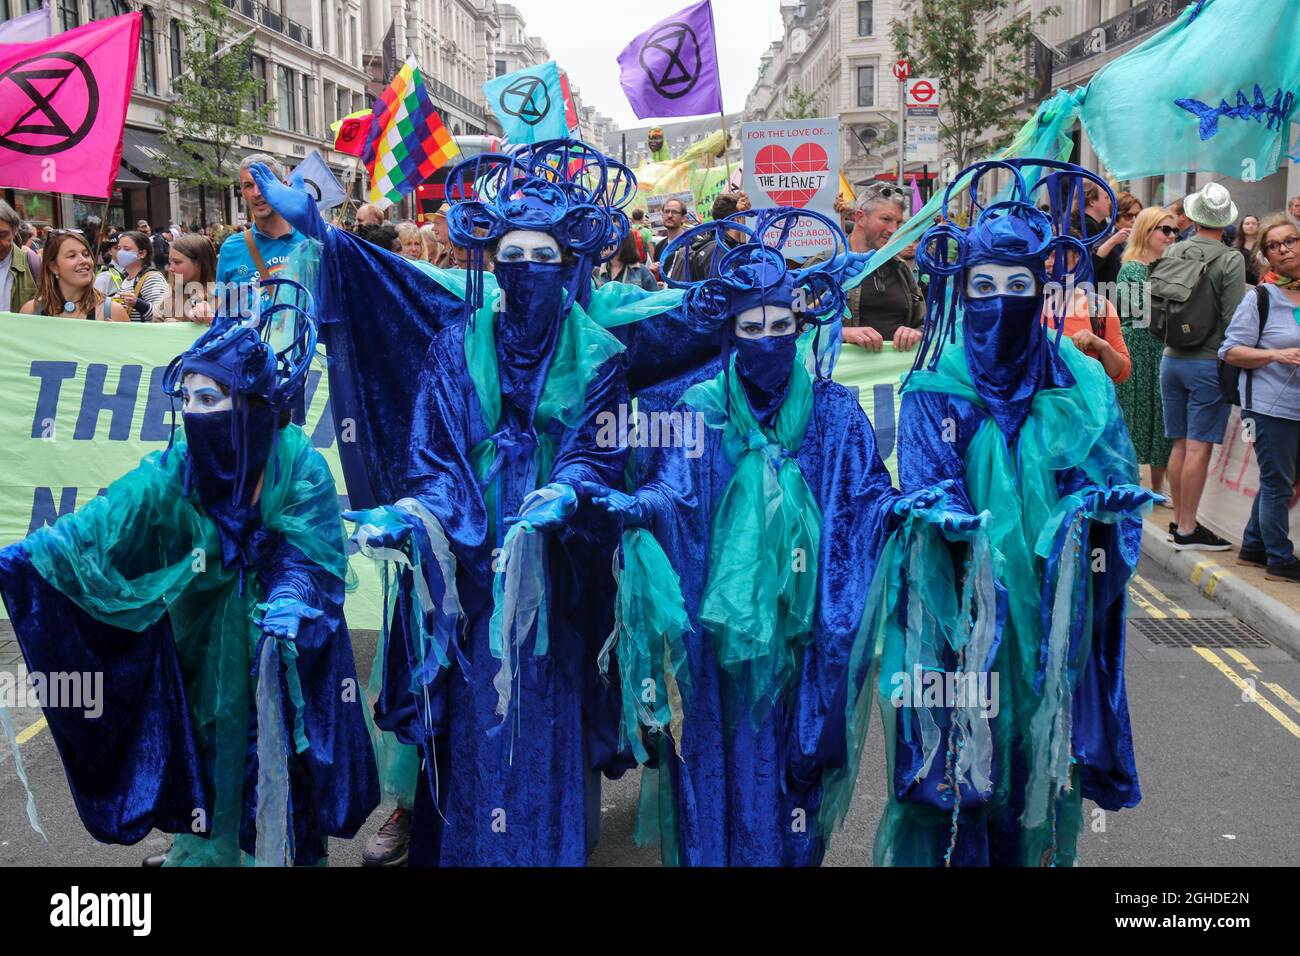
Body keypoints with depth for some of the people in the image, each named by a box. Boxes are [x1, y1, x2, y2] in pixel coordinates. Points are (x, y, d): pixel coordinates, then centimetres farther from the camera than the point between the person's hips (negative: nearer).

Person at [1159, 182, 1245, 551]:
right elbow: (1233, 319, -14)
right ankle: (1188, 529, 0)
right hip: (1208, 362, -6)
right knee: (1199, 447, -3)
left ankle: (1179, 519, 20)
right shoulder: (1230, 260, -12)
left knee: (1180, 444, 13)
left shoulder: (1172, 253, 3)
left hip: (1172, 358, 6)